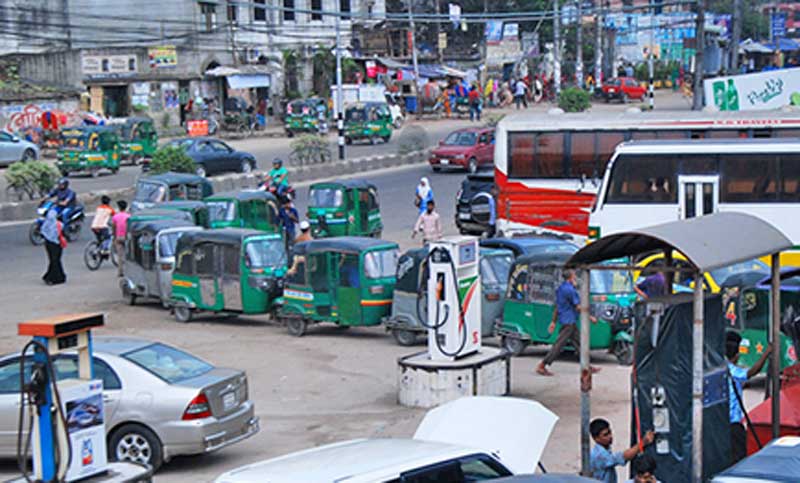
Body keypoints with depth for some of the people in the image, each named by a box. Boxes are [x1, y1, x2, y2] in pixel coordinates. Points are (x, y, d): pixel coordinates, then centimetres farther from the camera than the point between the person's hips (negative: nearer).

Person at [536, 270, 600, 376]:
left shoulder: (561, 288, 14)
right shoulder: (570, 289, -16)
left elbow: (557, 307, 18)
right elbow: (578, 307, -15)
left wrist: (553, 322, 21)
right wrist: (591, 317, -8)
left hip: (570, 322, 10)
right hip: (569, 321, -10)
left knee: (578, 343, 12)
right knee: (559, 345, -9)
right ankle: (541, 366, -9)